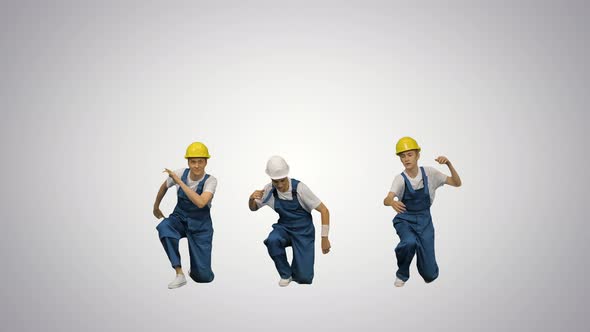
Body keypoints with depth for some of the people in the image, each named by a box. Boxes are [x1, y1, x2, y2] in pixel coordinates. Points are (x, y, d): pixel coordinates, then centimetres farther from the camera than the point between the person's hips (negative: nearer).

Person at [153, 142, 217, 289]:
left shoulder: (210, 180, -20)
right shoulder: (180, 173, -13)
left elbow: (201, 203, -38)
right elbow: (164, 186, 10)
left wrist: (180, 182, -36)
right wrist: (156, 206, 23)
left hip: (201, 225, -2)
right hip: (179, 218, 2)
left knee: (204, 277, -8)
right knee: (164, 227, -37)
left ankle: (196, 268, 32)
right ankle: (180, 273, -25)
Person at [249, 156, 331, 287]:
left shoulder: (299, 188, -24)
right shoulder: (269, 189, -12)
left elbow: (324, 210, -18)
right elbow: (253, 208, 6)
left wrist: (324, 238, -18)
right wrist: (251, 198, -18)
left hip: (303, 232, -3)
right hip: (284, 228, 3)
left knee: (304, 278, -13)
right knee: (272, 241, -34)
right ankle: (286, 274, -7)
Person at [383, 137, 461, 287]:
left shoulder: (429, 173, -6)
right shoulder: (400, 179, -12)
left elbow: (457, 183, -6)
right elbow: (386, 200, -29)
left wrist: (449, 164, -22)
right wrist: (392, 202, -54)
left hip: (424, 220, 2)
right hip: (405, 220, -1)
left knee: (430, 275, -3)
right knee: (409, 242, -39)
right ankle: (402, 274, -8)